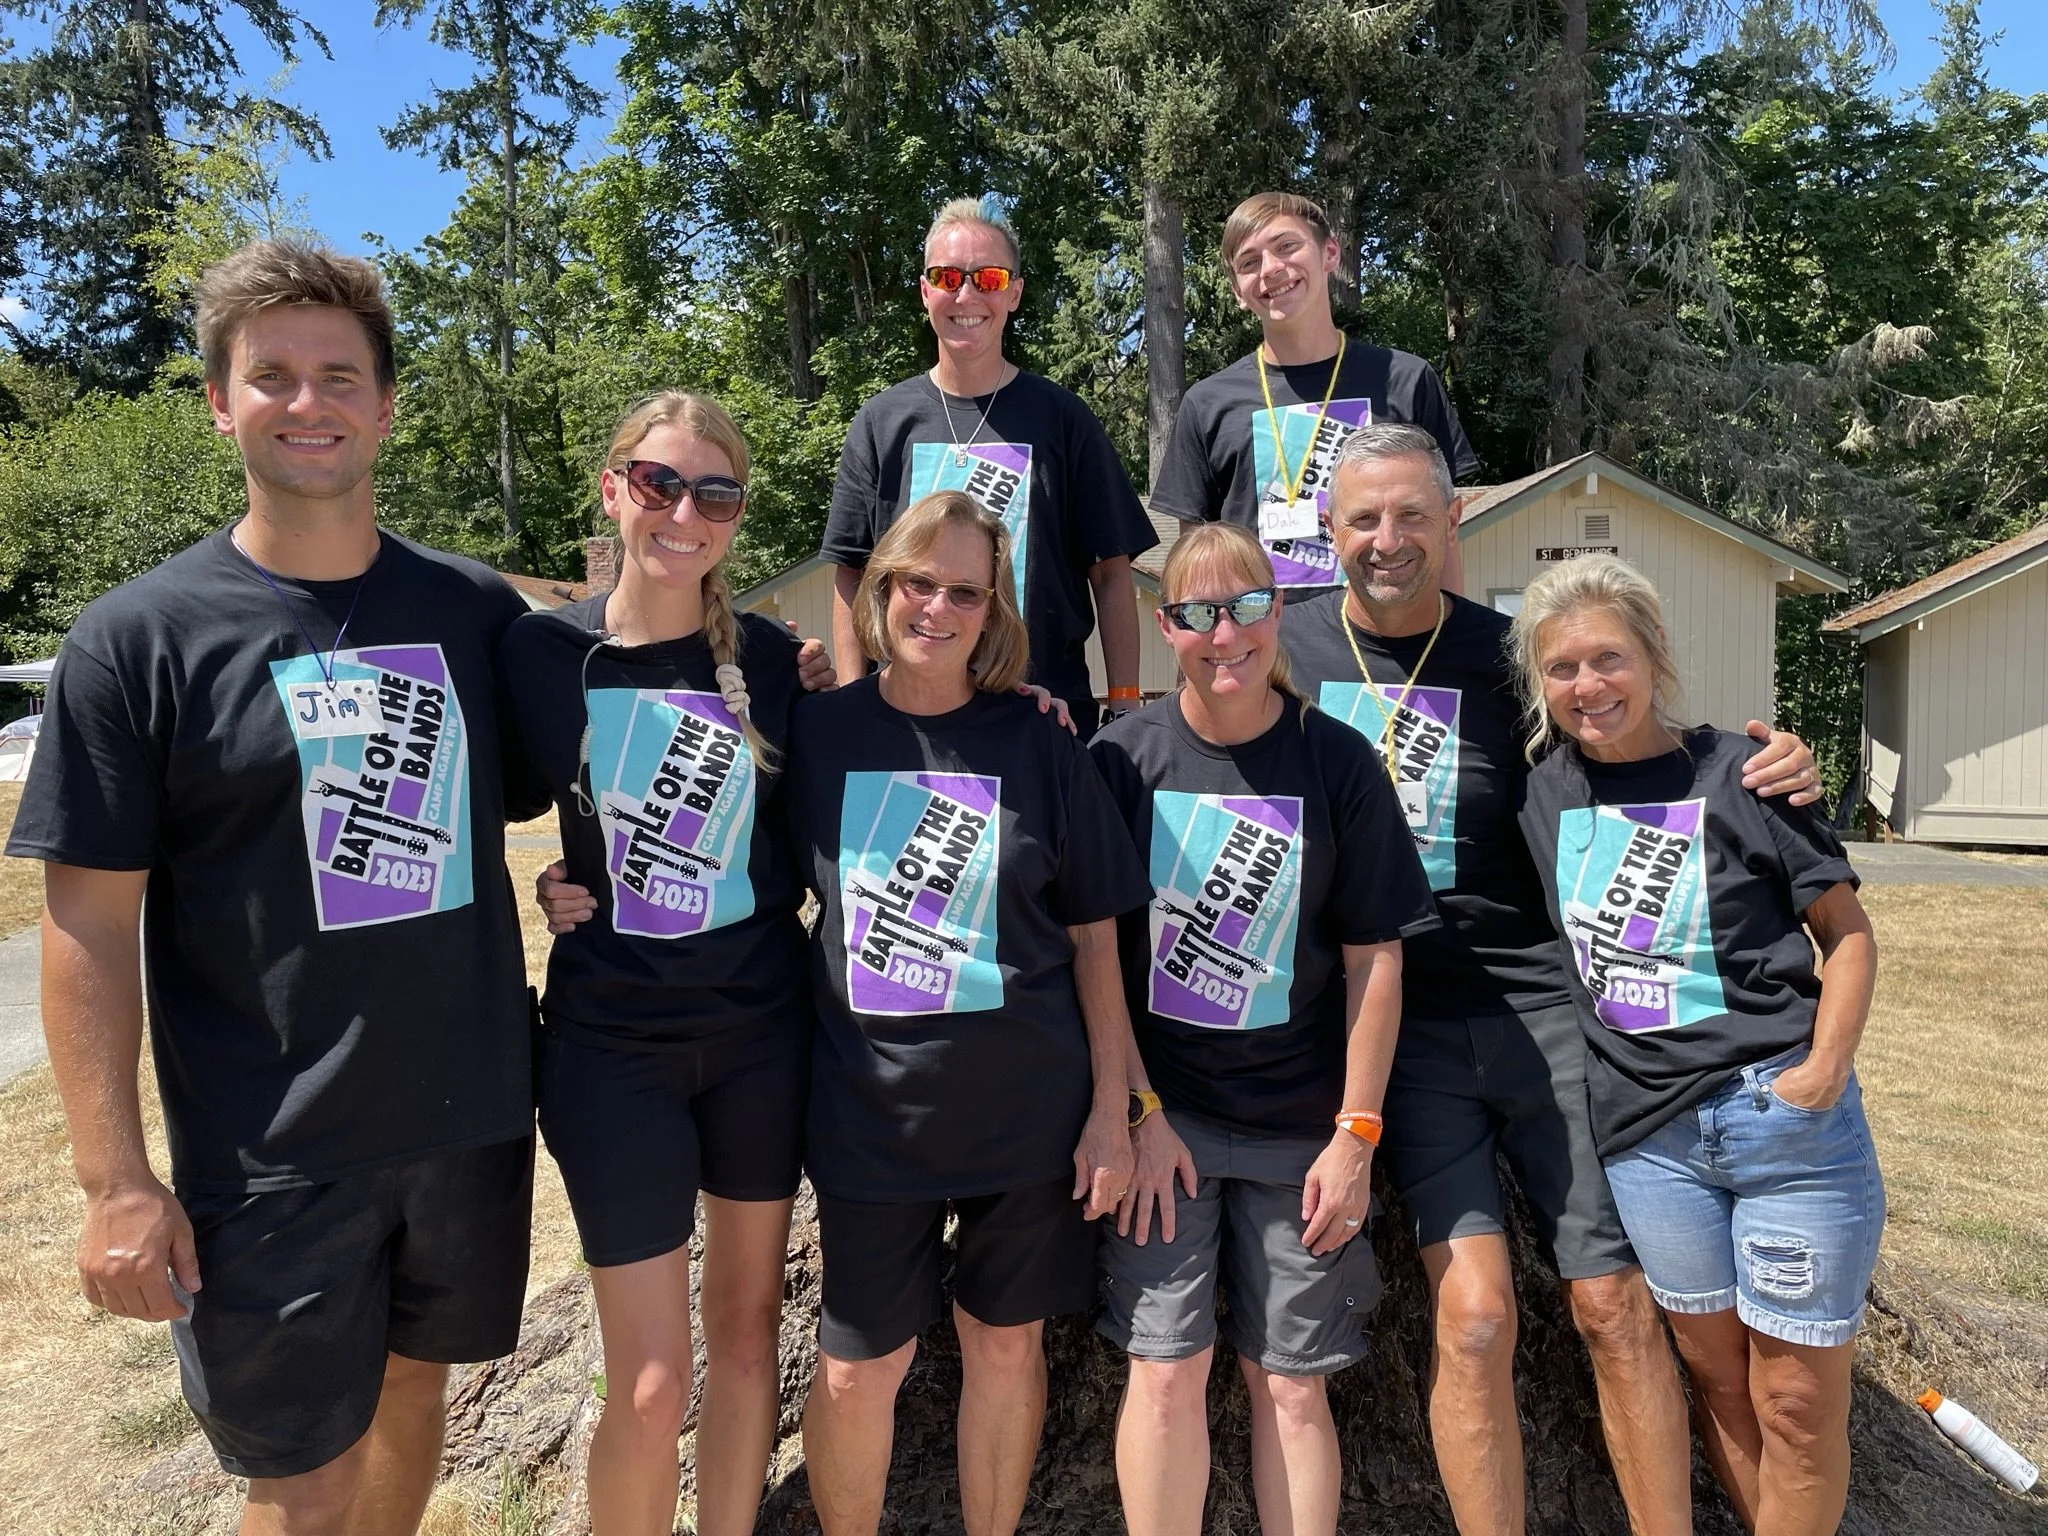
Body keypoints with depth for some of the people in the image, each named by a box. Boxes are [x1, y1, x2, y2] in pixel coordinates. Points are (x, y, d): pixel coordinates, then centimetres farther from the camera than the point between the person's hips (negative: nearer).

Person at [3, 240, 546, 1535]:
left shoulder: (477, 609, 1)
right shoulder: (140, 637, -8)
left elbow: (546, 783, 15)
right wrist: (115, 1182, -10)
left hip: (470, 1116, 3)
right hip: (270, 1164, -3)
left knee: (413, 1384, 22)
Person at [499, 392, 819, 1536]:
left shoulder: (770, 656, -3)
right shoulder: (543, 651, -7)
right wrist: (559, 888, -11)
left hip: (762, 1023, 2)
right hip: (613, 1037, -2)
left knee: (749, 1324, 16)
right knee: (652, 1382, 1)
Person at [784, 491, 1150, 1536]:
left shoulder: (1039, 748, -4)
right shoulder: (818, 731, -2)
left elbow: (1094, 937, -1)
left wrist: (1111, 1111, -2)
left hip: (1027, 1106, 0)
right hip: (868, 1107, 0)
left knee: (1005, 1341, 15)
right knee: (858, 1366, 9)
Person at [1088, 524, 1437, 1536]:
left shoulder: (1337, 761, -4)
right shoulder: (1125, 756, -4)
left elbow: (1373, 958, -2)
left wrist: (1354, 1136, -4)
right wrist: (1141, 1111, -5)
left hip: (1301, 1127, 0)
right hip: (1160, 1114, 0)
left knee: (1292, 1383, 8)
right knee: (1165, 1370, 1)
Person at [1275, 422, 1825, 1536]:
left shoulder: (1510, 657, 1)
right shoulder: (1284, 643, 1)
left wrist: (1763, 772, -9)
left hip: (1540, 1004, 1)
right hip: (1399, 1018, -1)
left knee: (1617, 1306, 7)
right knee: (1473, 1316, -7)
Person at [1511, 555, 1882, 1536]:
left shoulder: (1735, 774, -7)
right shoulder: (1545, 789, 2)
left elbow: (1848, 932, -1)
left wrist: (1823, 1071, -12)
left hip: (1783, 1119, -3)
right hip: (1646, 1131, 3)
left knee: (1797, 1403, 7)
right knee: (1717, 1379, 17)